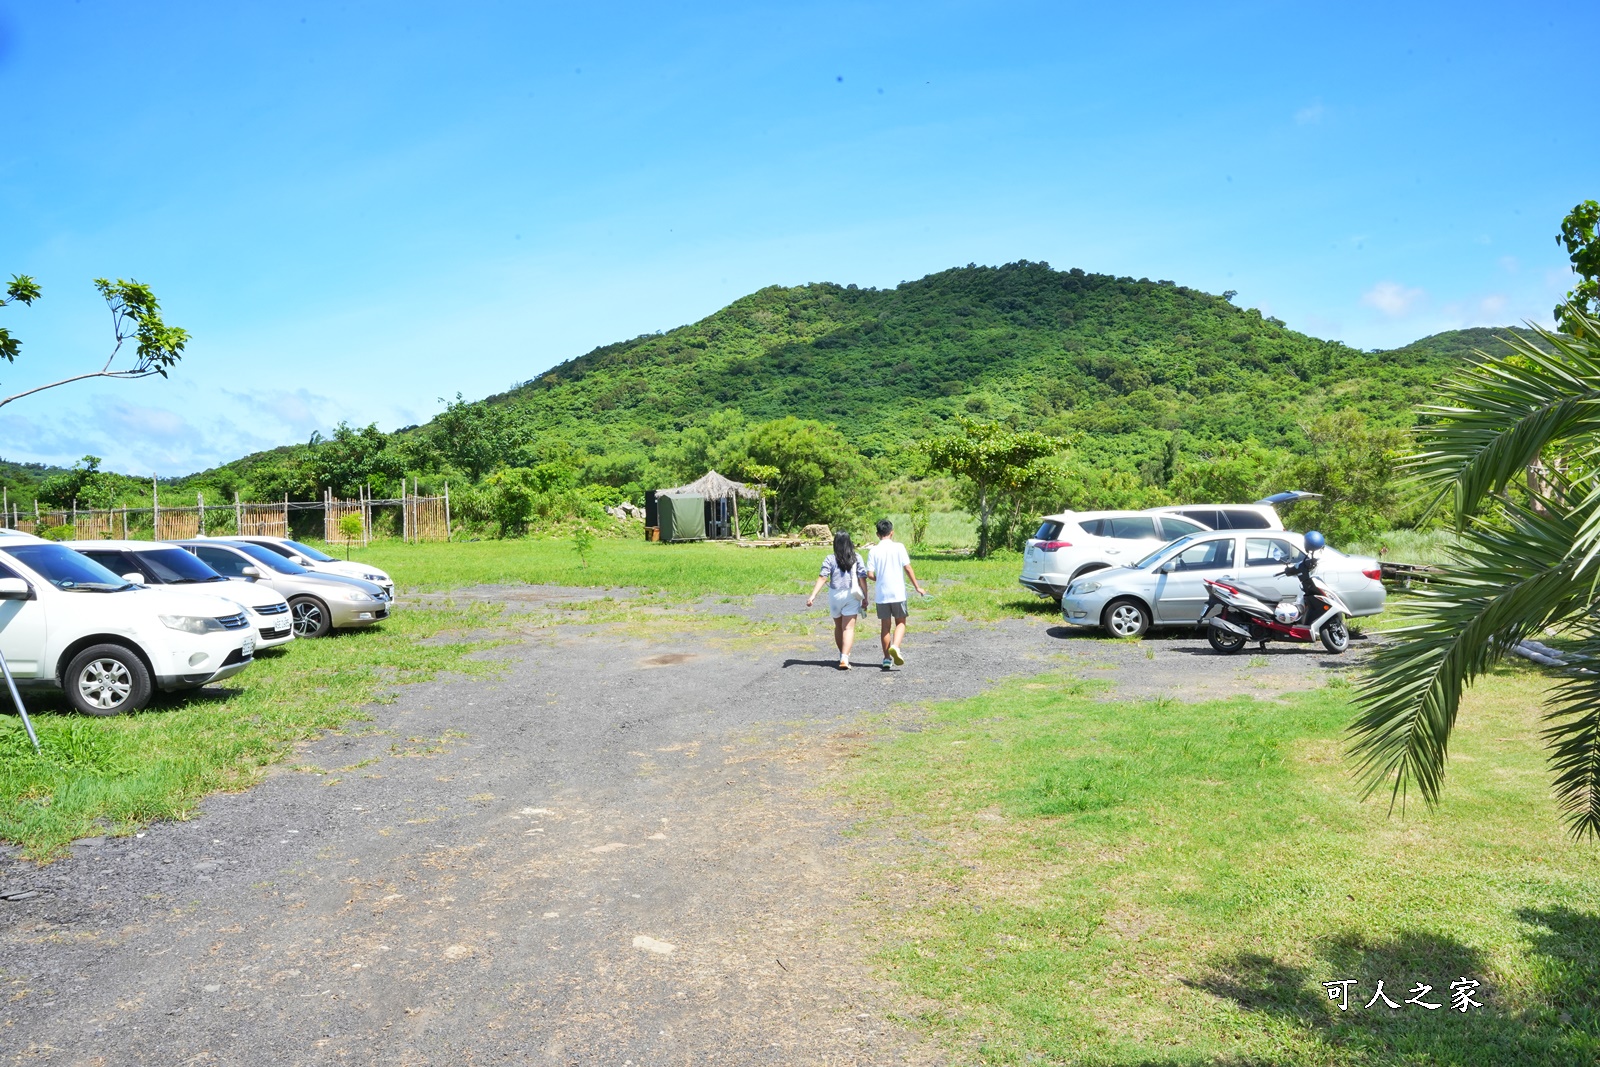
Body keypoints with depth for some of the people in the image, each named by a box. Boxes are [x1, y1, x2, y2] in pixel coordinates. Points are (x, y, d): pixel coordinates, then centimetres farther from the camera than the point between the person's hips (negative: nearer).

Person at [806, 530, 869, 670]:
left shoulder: (830, 559, -4)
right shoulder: (856, 558, 0)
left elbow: (822, 578, -12)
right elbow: (862, 579, -2)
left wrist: (812, 596, -15)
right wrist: (865, 597, 5)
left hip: (835, 595, 1)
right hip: (852, 595, -1)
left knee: (838, 627, 18)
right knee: (849, 628, -3)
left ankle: (843, 655, 32)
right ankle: (844, 658, -19)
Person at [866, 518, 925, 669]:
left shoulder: (873, 551, -2)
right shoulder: (899, 547, -5)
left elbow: (870, 574, -5)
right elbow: (908, 568, -5)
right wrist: (917, 587, 4)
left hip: (881, 594, 1)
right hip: (898, 593, -1)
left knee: (885, 625, 12)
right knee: (900, 622, 11)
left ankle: (887, 658, 14)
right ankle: (895, 646, -15)